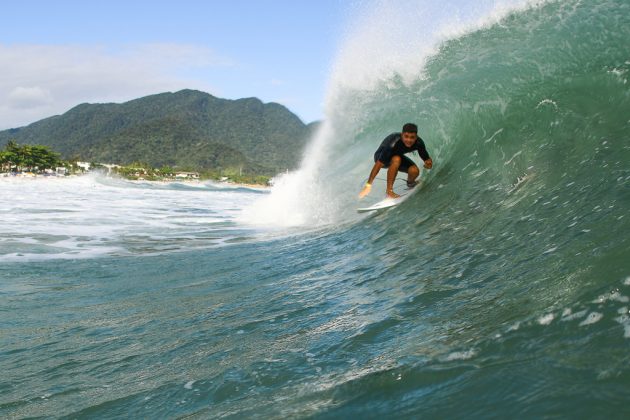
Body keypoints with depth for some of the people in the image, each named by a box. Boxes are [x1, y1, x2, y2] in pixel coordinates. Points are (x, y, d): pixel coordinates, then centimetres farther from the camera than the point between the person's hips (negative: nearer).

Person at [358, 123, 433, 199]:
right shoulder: (393, 143, -40)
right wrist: (368, 185, -42)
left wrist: (428, 162, -40)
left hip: (398, 155, 5)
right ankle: (389, 190, -26)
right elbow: (378, 164, -40)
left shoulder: (418, 143, -25)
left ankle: (410, 182, 15)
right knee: (396, 159, -38)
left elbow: (427, 159, -13)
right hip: (381, 156, -4)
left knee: (414, 171, -22)